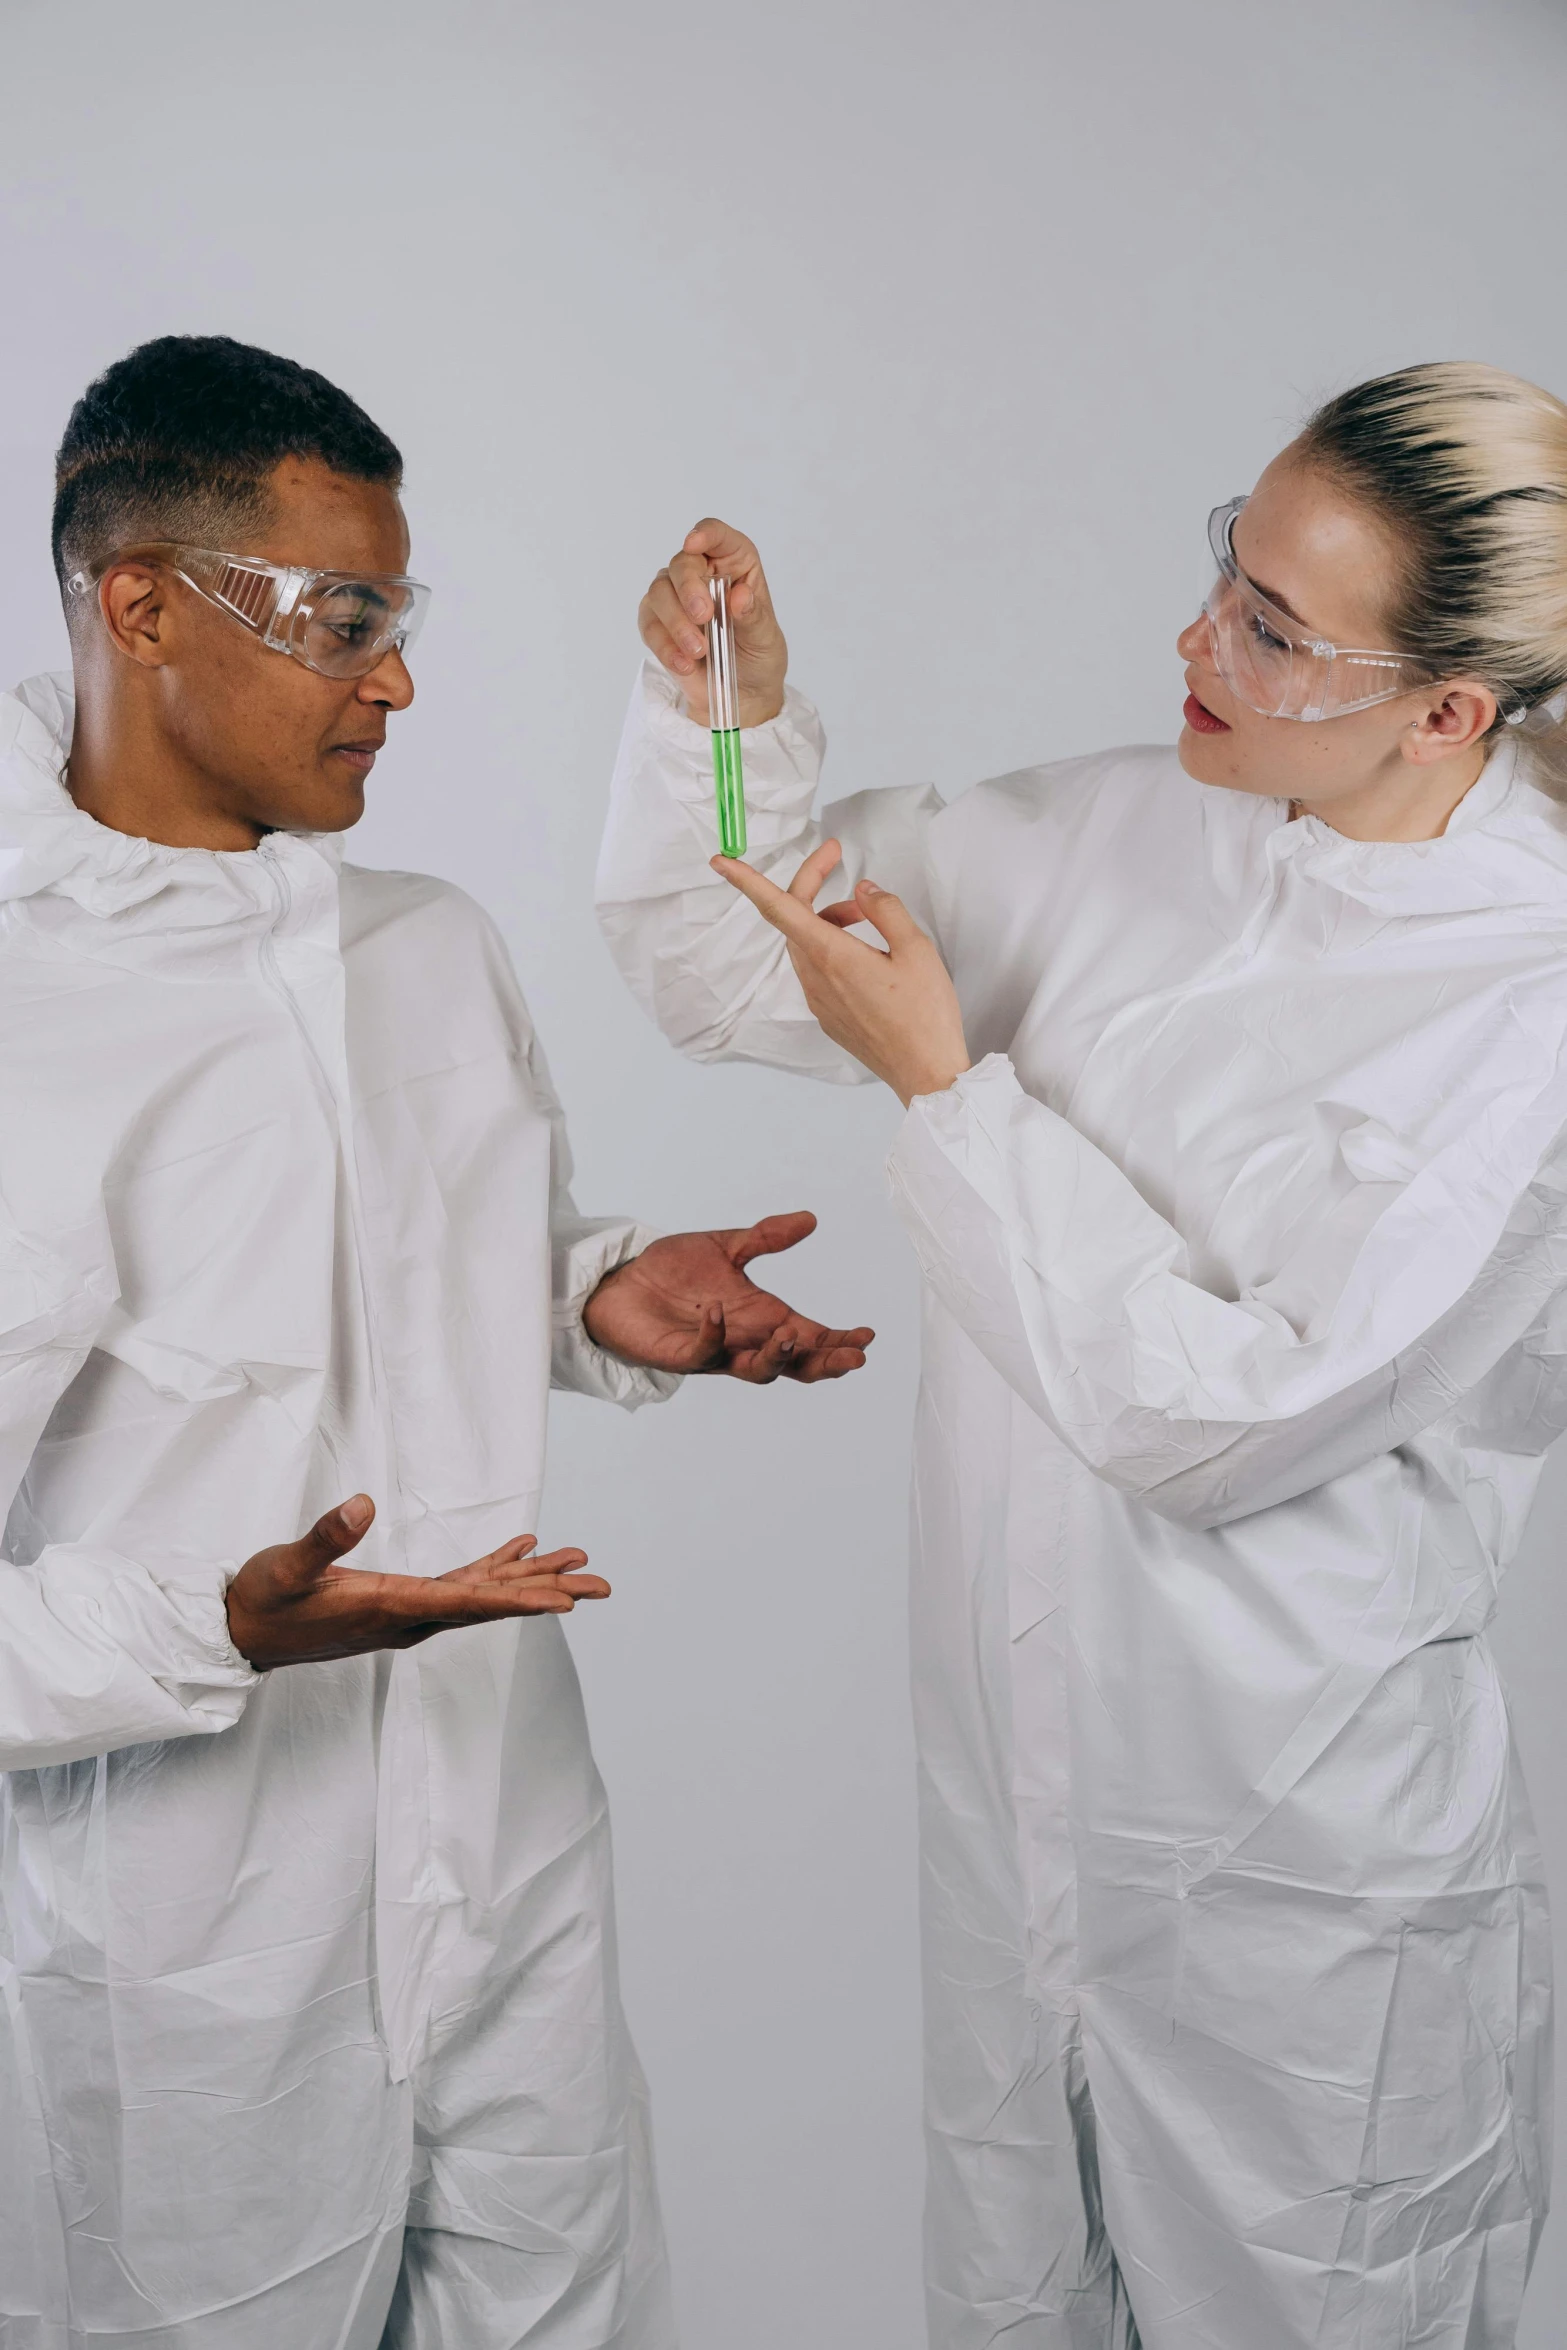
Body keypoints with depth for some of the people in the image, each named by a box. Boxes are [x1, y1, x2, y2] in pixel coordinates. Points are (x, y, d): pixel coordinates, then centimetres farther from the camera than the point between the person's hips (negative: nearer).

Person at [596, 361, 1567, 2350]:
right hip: (1013, 1803, 5)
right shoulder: (1112, 836, -2)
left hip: (1297, 1879, -5)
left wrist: (944, 1081, -21)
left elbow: (1227, 1417, -23)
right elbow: (725, 974, 6)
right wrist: (729, 714, -11)